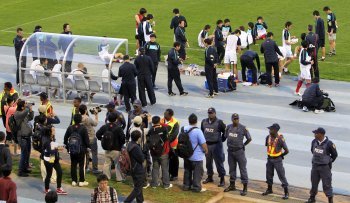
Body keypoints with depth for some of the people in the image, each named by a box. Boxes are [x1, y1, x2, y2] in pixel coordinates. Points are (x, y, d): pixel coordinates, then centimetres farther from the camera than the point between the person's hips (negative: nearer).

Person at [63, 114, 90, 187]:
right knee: (82, 165, 3)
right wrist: (88, 146, 4)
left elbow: (65, 139, 8)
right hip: (81, 150, -4)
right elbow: (86, 139, -10)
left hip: (72, 150, 4)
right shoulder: (83, 128, -11)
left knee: (73, 165, 9)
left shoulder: (70, 128, 1)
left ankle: (74, 181, 11)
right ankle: (81, 181, 4)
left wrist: (67, 147, 19)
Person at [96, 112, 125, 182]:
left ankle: (106, 177, 14)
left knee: (107, 163, 12)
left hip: (107, 149, 4)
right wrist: (121, 144, -1)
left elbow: (98, 134, 4)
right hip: (116, 149, -4)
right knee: (117, 164, 4)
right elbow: (122, 137, -19)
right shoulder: (118, 128, -14)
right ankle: (119, 178, 7)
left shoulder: (104, 127, 1)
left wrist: (102, 140, 15)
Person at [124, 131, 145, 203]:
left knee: (138, 187, 20)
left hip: (134, 169, 10)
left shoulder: (130, 145, 5)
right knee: (137, 189, -2)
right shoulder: (135, 147, -25)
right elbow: (142, 159, -19)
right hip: (138, 170, -10)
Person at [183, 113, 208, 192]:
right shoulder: (198, 131, -23)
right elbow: (203, 144, -21)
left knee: (187, 171, 19)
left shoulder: (184, 129, -5)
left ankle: (186, 185, 28)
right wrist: (206, 151, -2)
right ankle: (197, 187, 14)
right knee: (198, 172, 8)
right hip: (197, 156, -6)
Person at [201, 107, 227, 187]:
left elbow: (225, 132, -4)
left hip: (216, 145, -5)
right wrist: (204, 139, 14)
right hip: (207, 145, 5)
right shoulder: (204, 122, 5)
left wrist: (221, 140, 1)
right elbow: (202, 131, 19)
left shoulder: (219, 122, -11)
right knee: (208, 162, 15)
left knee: (219, 162, -3)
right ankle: (209, 177, 29)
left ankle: (222, 179, 4)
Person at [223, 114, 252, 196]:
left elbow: (249, 139, -2)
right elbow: (225, 136, 17)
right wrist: (230, 144, 12)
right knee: (232, 168, 15)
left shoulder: (243, 128, -11)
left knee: (243, 169, -1)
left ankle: (245, 188, 2)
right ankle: (232, 185, 28)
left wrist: (243, 145, 6)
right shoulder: (228, 127, 2)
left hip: (239, 151, -5)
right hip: (230, 151, 5)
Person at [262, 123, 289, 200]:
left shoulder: (280, 139, -22)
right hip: (270, 159, 6)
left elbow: (286, 151, -14)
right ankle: (269, 189, 35)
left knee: (281, 175, -2)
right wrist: (270, 154, 12)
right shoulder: (268, 137, -5)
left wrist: (280, 156, -1)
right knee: (269, 174, 17)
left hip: (277, 160, -6)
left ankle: (286, 193, 5)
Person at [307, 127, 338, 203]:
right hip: (315, 166, 5)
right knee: (314, 183, 16)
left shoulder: (329, 143, -18)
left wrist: (329, 162, 2)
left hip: (325, 167, -5)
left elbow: (334, 155, -4)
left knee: (327, 185, -2)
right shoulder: (314, 142, -4)